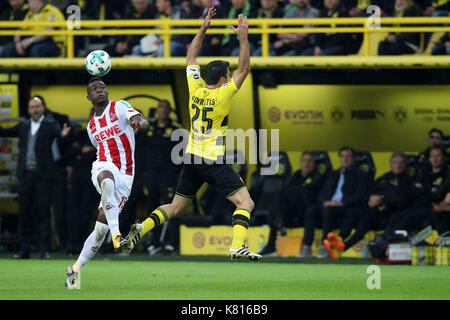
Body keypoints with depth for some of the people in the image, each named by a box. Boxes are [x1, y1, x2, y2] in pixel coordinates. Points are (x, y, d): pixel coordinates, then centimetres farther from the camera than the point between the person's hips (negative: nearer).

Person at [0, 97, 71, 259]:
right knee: (24, 212, 6)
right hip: (25, 175, 4)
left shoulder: (50, 125, 2)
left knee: (43, 212, -4)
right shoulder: (23, 126, 14)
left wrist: (63, 134, -38)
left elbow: (57, 131, -15)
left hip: (42, 175, -4)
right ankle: (24, 250, 11)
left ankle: (44, 250, -1)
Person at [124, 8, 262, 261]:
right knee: (246, 203, -5)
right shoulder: (222, 94, -13)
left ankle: (142, 228, -4)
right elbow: (244, 68, -11)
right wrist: (243, 36, -9)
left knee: (176, 207, 17)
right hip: (214, 162, -6)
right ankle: (238, 246, -24)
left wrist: (204, 28, 15)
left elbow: (191, 57, 16)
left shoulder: (195, 89, 2)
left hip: (192, 158, 6)